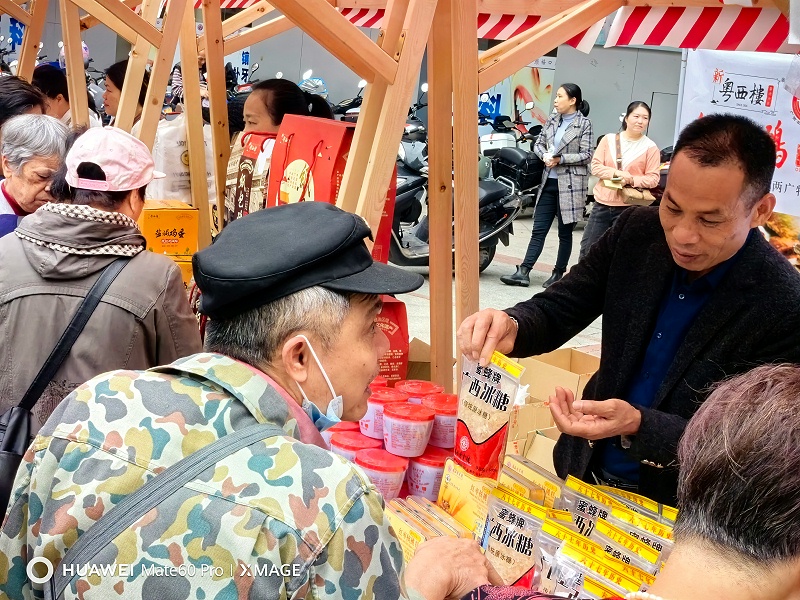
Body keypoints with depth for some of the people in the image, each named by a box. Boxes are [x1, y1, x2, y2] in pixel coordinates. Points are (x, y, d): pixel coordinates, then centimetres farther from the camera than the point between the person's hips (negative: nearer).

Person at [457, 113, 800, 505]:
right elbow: (557, 310, 1)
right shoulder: (638, 231, -6)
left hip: (675, 504, -4)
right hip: (585, 469, 5)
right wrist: (511, 327, -22)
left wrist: (637, 426, -30)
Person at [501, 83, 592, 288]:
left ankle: (559, 273, 15)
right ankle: (523, 272, 2)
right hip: (548, 181, 5)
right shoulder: (552, 119, 10)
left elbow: (586, 155, -9)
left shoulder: (584, 124, -5)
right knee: (538, 229, 4)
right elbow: (538, 144, 12)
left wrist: (559, 159, -15)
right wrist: (545, 155, -10)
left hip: (569, 184, -5)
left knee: (565, 232, 5)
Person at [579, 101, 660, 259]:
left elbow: (653, 178, -3)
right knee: (587, 248, 9)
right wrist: (616, 173, -16)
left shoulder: (650, 147, -2)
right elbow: (595, 166, 0)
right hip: (602, 204, 3)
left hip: (629, 208, -2)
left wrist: (631, 180, -20)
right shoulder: (609, 139, 4)